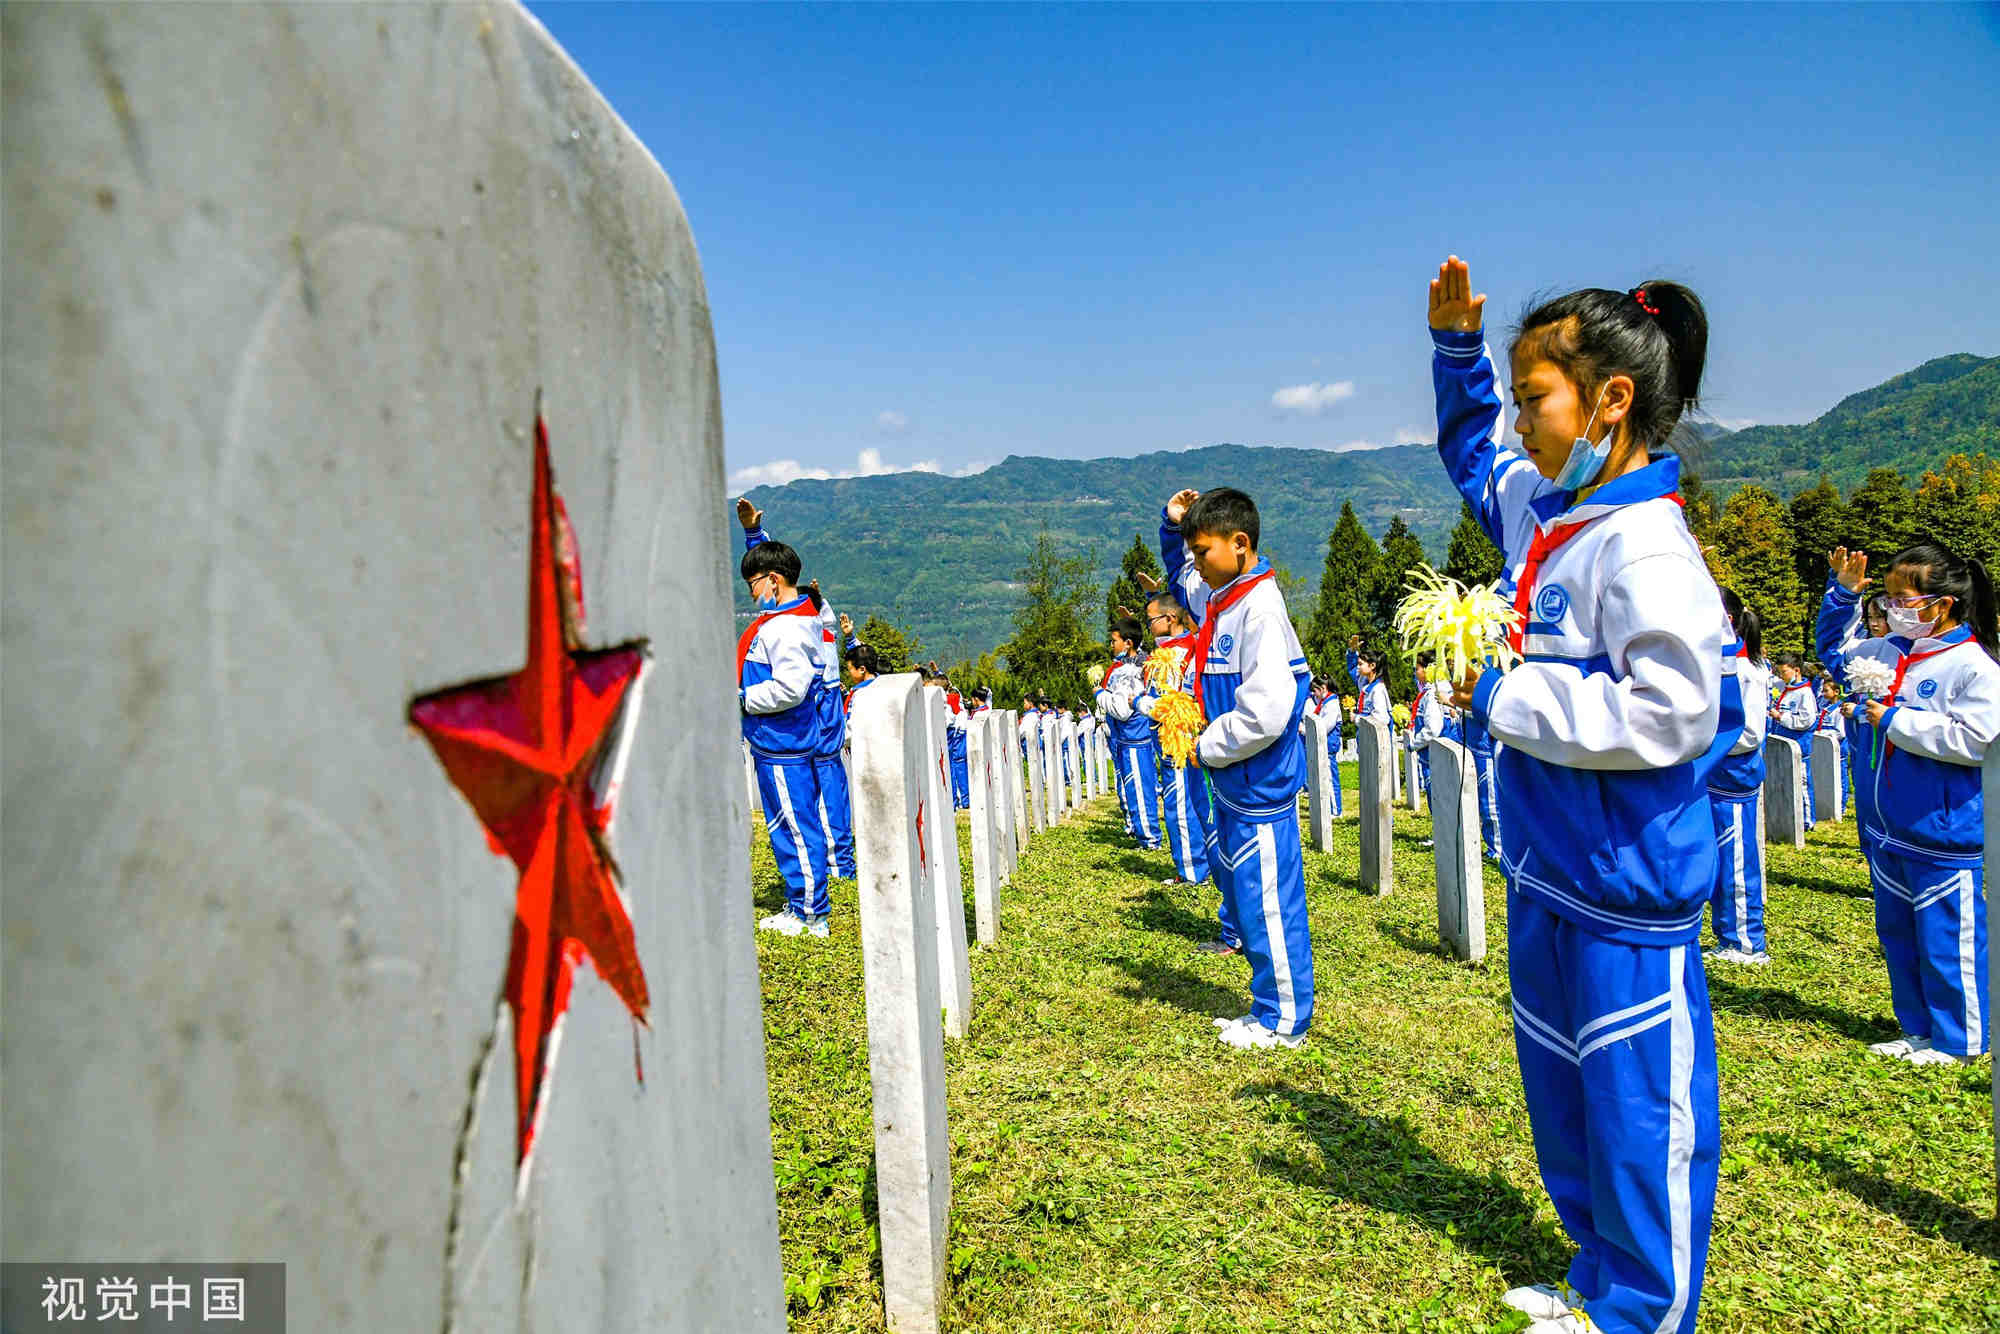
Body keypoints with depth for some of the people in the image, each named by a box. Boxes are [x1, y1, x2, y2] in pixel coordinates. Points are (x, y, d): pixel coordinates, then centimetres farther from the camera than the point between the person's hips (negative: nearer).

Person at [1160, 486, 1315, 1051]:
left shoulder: (1260, 608, -20)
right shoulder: (1217, 597, 8)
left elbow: (1265, 712, -27)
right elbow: (1180, 577, 32)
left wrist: (1207, 748, -13)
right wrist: (1173, 525, 13)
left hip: (1261, 788, -10)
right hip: (1234, 784, 10)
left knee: (1268, 901, 0)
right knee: (1239, 888, 17)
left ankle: (1283, 1022, 15)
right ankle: (1269, 1009, 30)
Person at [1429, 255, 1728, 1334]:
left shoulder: (1645, 545, -21)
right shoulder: (1538, 509, 6)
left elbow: (1671, 714, -29)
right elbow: (1470, 456, 27)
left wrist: (1508, 697, -20)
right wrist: (1456, 347, 15)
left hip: (1626, 883, -10)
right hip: (1545, 870, 10)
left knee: (1640, 1105, 6)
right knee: (1561, 1087, 21)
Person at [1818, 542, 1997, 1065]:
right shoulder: (1886, 653, 6)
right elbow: (1833, 646, 25)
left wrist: (1895, 721, -17)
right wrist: (1842, 592, 11)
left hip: (1942, 835, -8)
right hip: (1885, 831, 8)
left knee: (1947, 940, 2)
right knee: (1897, 933, 17)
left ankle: (1956, 1041, 19)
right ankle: (1917, 1029, 31)